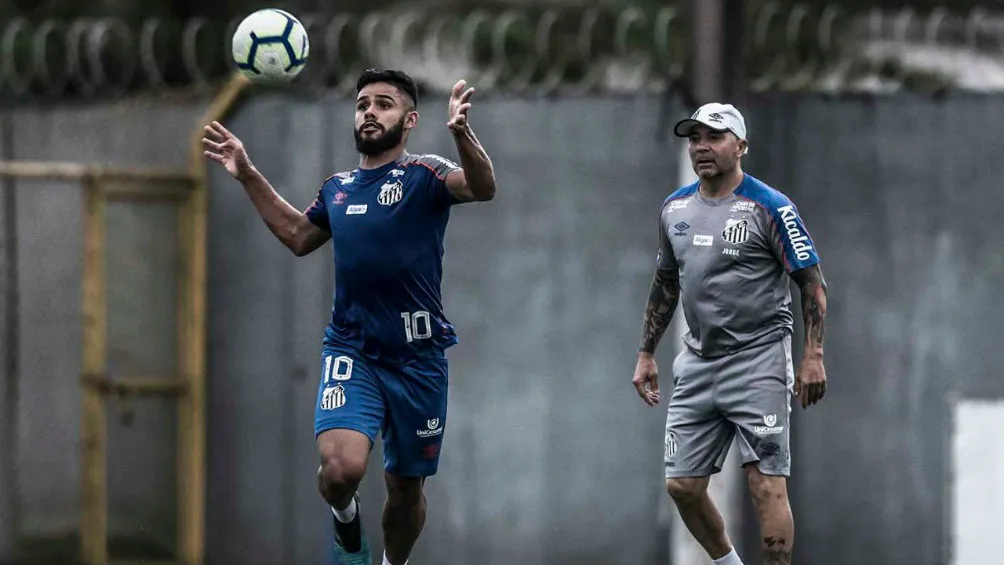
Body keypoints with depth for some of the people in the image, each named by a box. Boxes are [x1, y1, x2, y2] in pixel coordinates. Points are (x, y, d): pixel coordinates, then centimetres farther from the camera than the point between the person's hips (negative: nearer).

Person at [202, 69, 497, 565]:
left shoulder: (423, 176, -4)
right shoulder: (337, 188, 11)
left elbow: (482, 188, -25)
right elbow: (298, 236, 29)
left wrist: (461, 134, -44)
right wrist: (248, 177, 23)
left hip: (417, 355, -2)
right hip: (350, 350, 2)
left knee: (405, 488, 10)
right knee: (341, 467, -22)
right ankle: (345, 514, 12)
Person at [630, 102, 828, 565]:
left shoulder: (770, 208, -7)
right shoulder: (675, 208, 11)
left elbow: (811, 283, -6)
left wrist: (813, 357, -13)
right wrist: (646, 354, 19)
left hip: (758, 362, -6)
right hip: (697, 365, 6)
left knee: (766, 483, -11)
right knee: (681, 485, 5)